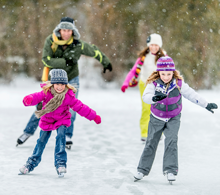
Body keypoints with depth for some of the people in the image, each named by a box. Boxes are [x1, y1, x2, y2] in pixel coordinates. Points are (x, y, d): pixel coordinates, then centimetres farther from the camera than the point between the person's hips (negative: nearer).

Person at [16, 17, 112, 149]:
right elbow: (46, 60, -24)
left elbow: (95, 52, -1)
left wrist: (106, 63, 11)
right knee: (42, 107, 3)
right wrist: (65, 62, -31)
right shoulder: (51, 41, -17)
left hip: (71, 79, 0)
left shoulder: (78, 45, -17)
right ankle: (28, 132, 18)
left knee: (71, 108, -7)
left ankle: (67, 136, 10)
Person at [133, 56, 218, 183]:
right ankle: (143, 169, 17)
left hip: (173, 118, -1)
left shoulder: (178, 83, -13)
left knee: (171, 141, -17)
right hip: (157, 118, 1)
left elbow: (191, 95, -3)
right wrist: (154, 98, -54)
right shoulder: (154, 83, -16)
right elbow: (145, 96, -31)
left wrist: (206, 105, 1)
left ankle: (170, 170, -16)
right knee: (151, 143, 6)